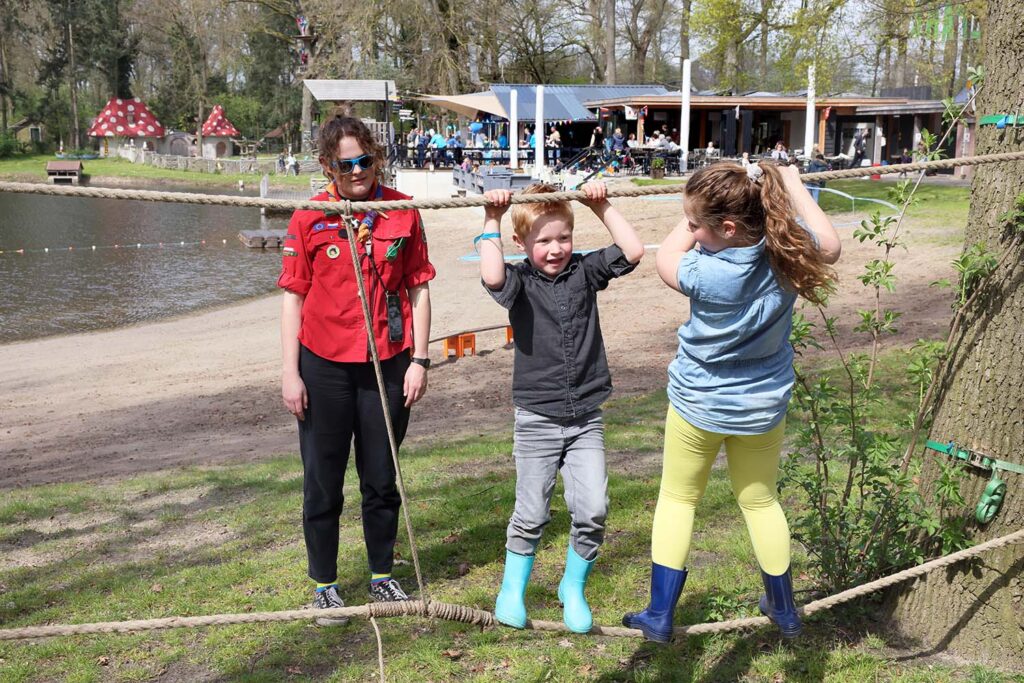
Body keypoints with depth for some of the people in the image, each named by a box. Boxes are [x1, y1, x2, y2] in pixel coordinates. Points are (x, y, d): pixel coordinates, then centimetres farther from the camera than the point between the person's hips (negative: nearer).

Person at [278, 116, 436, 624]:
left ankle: (382, 575, 31)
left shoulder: (402, 211, -1)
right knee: (322, 481, 9)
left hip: (387, 364, 1)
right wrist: (290, 372, -4)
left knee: (382, 478, 13)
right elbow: (294, 295, -1)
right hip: (324, 366, -1)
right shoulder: (309, 218, -3)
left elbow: (418, 288, 3)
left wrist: (419, 359, -1)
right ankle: (324, 584, 25)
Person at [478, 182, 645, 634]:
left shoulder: (585, 271, 2)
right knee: (531, 515, 6)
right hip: (537, 420, -2)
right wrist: (492, 222, -22)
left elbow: (633, 252, -7)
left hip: (586, 418, 3)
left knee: (593, 510, -3)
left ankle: (573, 588, 21)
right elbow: (492, 277, -30)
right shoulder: (521, 280, -7)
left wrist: (602, 207, -7)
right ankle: (512, 590, 28)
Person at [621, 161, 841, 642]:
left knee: (677, 498, 15)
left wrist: (695, 221, -5)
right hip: (763, 405, 4)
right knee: (760, 500, 23)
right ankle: (784, 610, 37)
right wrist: (795, 188, 10)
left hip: (698, 404, -4)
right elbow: (830, 246, 6)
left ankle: (659, 615, 17)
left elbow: (665, 258, -10)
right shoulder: (789, 254, -18)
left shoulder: (710, 275, -32)